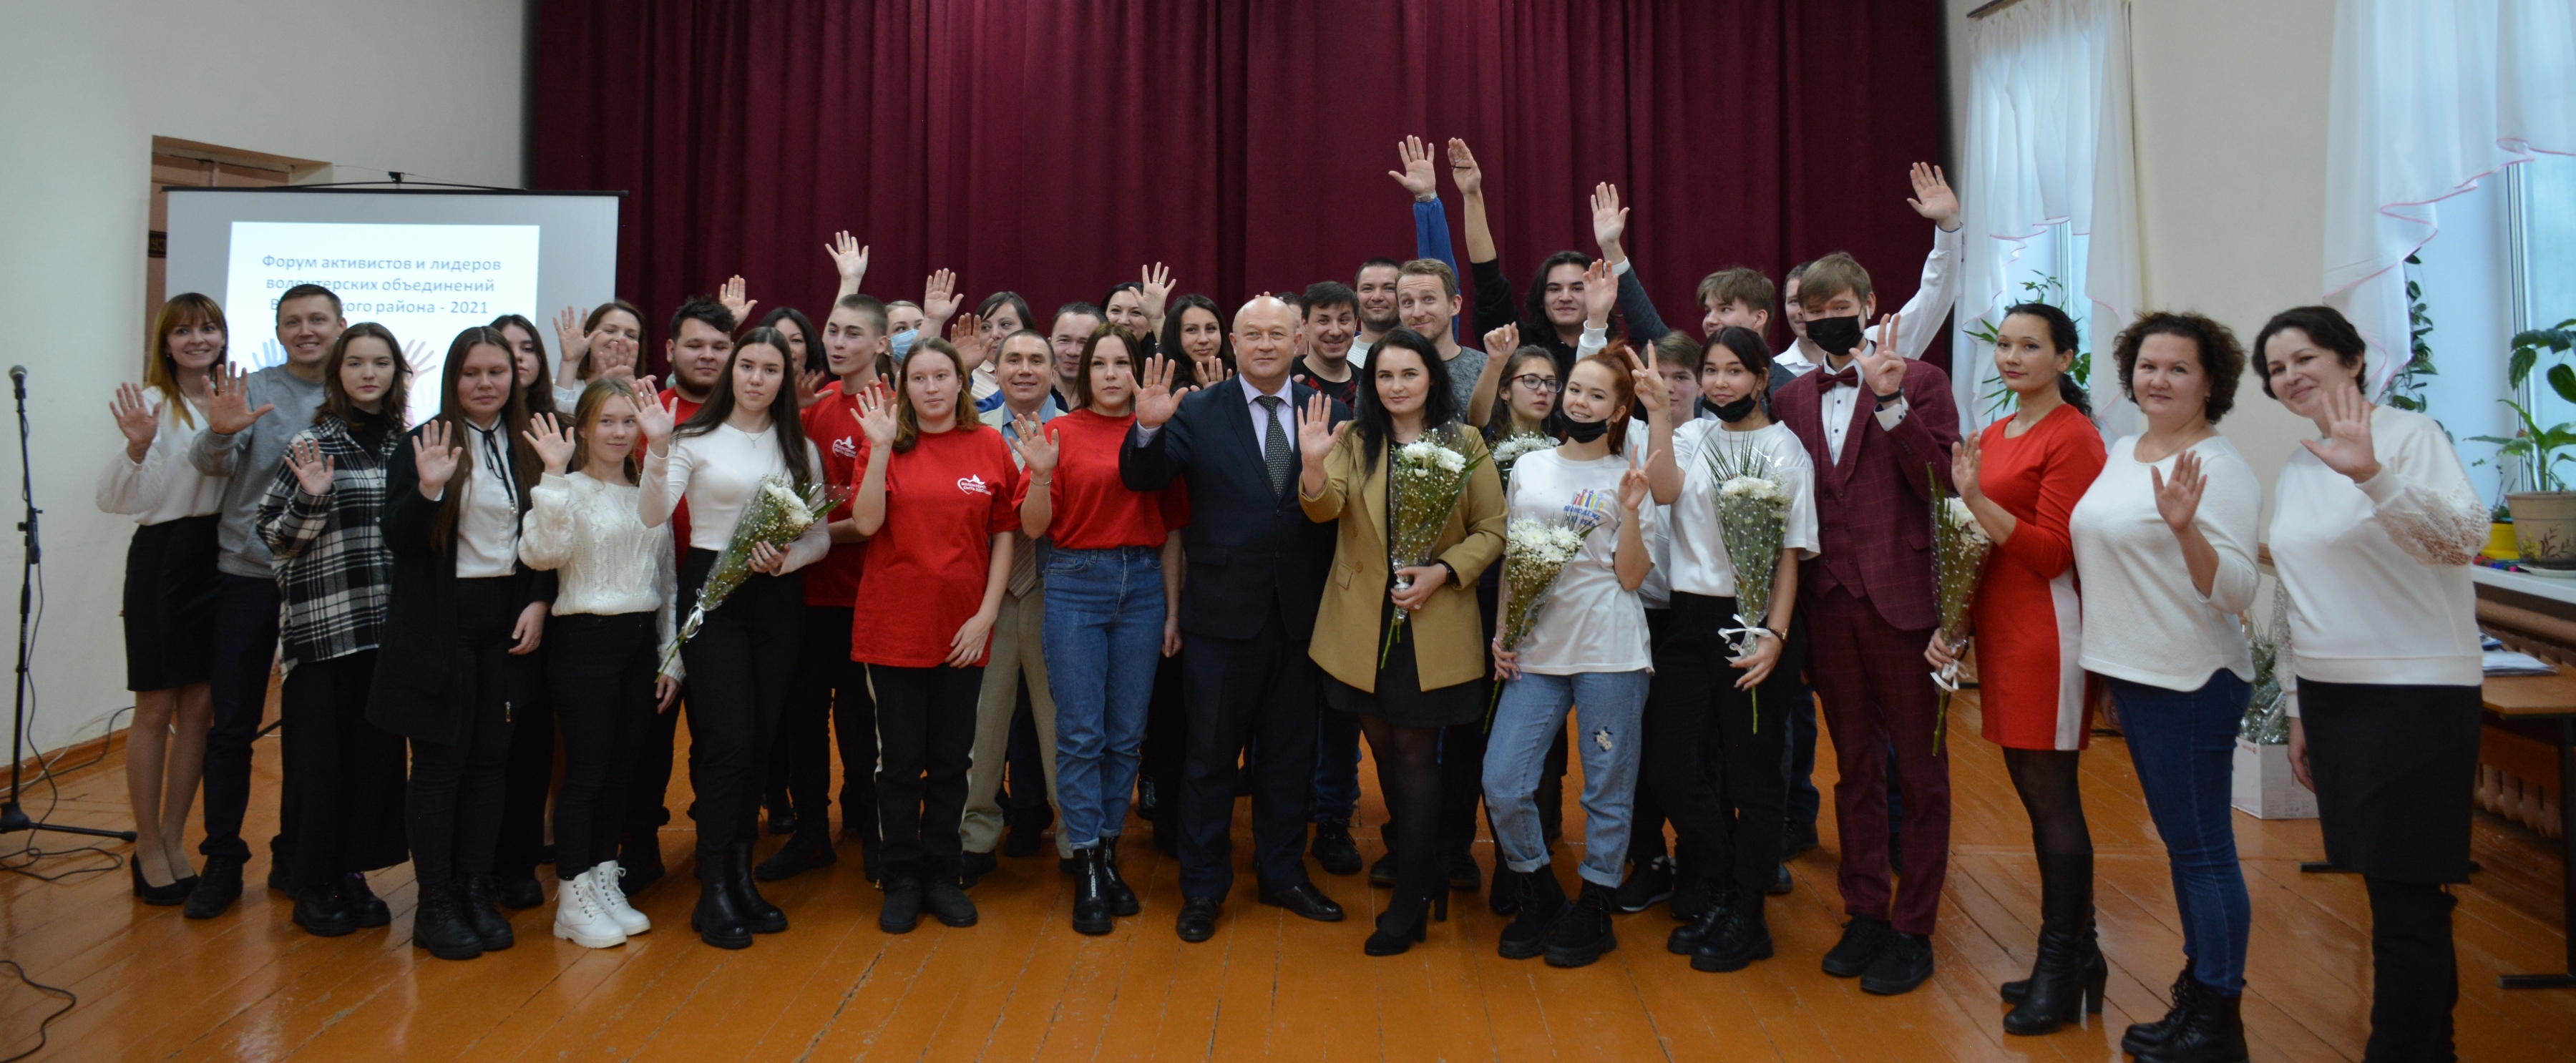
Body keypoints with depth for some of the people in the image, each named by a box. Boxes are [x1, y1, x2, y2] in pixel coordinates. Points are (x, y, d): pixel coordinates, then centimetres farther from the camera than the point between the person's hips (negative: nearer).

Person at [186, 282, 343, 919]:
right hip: (248, 575, -1)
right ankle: (222, 858, 15)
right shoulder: (251, 391, 1)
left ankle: (295, 854, 23)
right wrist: (220, 433, -33)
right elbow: (210, 465, -12)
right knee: (233, 724, 3)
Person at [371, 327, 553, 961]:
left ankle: (476, 892, 18)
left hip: (507, 618, 4)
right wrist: (428, 489, -25)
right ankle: (435, 904, 11)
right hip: (440, 625, -4)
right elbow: (399, 541, -9)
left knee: (489, 759, 8)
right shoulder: (425, 443, -4)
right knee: (439, 762, 2)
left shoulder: (527, 447, 8)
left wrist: (538, 603, -2)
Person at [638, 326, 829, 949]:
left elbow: (822, 537, 9)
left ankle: (741, 875, 19)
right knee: (728, 740, -10)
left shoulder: (801, 449, 10)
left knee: (760, 741, 7)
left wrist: (787, 558, -11)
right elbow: (651, 518, -13)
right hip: (712, 592, -4)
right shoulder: (695, 438, -1)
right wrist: (657, 450, -26)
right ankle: (713, 890, 2)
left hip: (779, 598, 4)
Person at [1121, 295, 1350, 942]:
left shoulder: (1328, 414, 2)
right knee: (1211, 753, 9)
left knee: (1291, 751, 16)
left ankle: (1283, 874, 33)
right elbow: (1142, 479, -14)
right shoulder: (1197, 413, -2)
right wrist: (1148, 428, -31)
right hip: (1223, 611, -2)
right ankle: (1203, 888, 24)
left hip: (1300, 613, 2)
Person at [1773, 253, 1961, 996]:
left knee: (1918, 770, 6)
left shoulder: (1919, 381, -2)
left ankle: (1913, 928, 16)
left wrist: (1890, 399, -20)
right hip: (1828, 601, 4)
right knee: (1855, 766, 14)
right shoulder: (1793, 399, 11)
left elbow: (1942, 482, -13)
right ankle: (1865, 912, 26)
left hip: (1900, 597, -4)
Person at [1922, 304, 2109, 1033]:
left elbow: (2052, 554, -15)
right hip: (1998, 630, 8)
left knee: (2052, 795, 0)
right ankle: (2078, 953, 27)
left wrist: (1977, 499, -22)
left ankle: (2062, 970, 12)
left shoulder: (2073, 437, -9)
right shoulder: (1995, 435, 14)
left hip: (2046, 632, -8)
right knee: (2034, 793, 13)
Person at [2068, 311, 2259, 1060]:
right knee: (2179, 838, 19)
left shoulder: (2219, 468, -14)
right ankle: (2201, 976, 34)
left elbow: (2236, 592, -21)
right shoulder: (2121, 453, 10)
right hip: (2131, 672, 9)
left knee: (2201, 847, 0)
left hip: (2191, 683, -9)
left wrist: (2184, 526, -36)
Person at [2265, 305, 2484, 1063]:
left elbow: (2465, 540, -24)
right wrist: (2298, 708, 16)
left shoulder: (2409, 435, -8)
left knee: (2406, 895, -2)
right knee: (2392, 889, 12)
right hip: (2330, 692, 7)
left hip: (2417, 695, -6)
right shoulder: (2296, 472, 12)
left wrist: (2372, 475, -38)